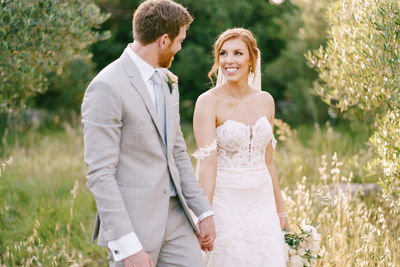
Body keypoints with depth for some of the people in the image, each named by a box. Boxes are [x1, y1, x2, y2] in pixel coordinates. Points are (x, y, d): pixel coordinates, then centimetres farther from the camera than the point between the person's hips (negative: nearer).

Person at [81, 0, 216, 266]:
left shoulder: (167, 81, 12)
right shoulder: (107, 87, -16)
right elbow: (100, 174, -19)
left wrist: (205, 211, 12)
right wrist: (128, 246, -23)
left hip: (174, 215, 8)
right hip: (132, 221, -7)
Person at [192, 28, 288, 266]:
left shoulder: (265, 101, 6)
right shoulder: (209, 102, -9)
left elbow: (268, 160, 13)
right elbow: (207, 162, -17)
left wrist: (280, 210, 15)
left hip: (262, 202, 5)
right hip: (226, 201, -4)